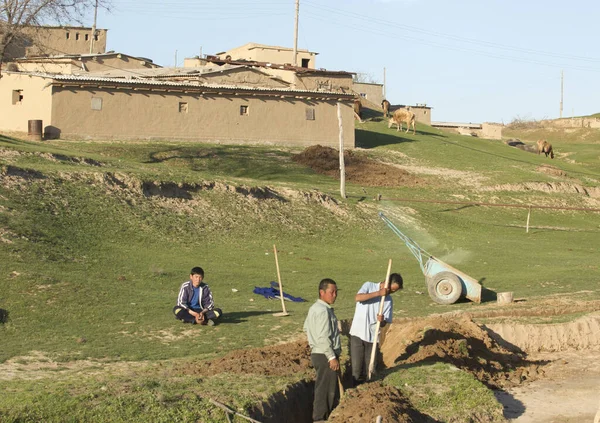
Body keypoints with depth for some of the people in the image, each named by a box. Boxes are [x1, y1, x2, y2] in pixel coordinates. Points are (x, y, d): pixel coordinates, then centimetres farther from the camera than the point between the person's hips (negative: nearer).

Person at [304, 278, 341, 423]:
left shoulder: (314, 308, 13)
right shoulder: (323, 311, -20)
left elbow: (306, 328, 24)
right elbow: (323, 337, -24)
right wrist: (332, 357, -21)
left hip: (318, 353, 10)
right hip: (325, 356, -10)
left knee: (331, 388, 18)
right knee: (325, 389, -4)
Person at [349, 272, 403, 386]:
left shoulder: (389, 300, 9)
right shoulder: (369, 286, -1)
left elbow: (385, 323, 6)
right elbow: (357, 298, -21)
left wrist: (382, 321, -19)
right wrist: (379, 293, -22)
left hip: (373, 337, 4)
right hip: (358, 334, -4)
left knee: (369, 369, 7)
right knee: (356, 368, -5)